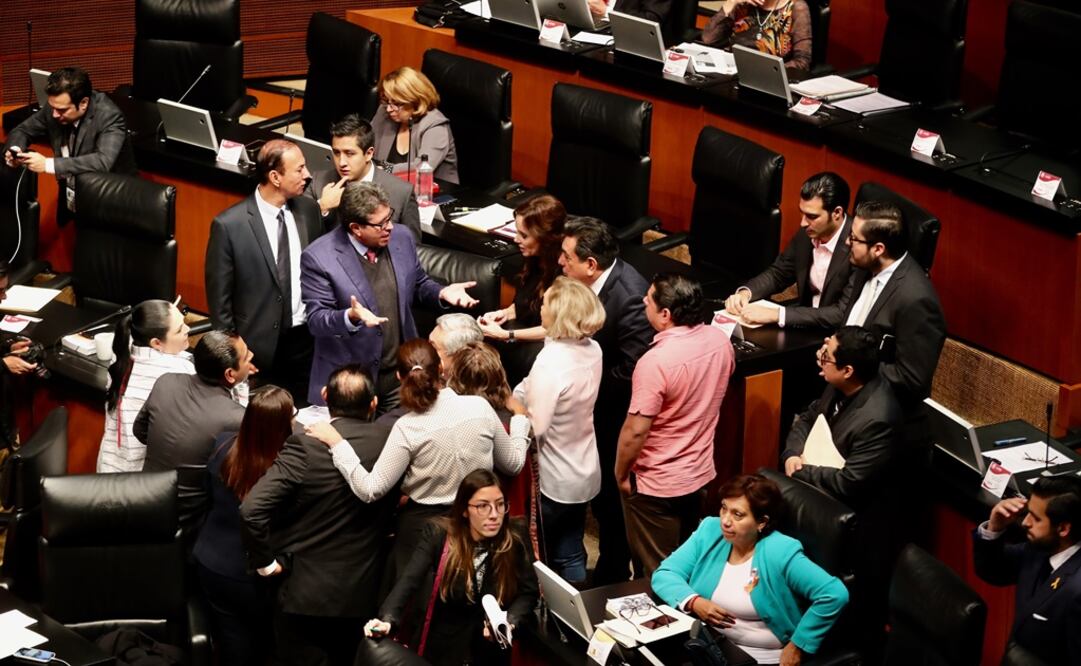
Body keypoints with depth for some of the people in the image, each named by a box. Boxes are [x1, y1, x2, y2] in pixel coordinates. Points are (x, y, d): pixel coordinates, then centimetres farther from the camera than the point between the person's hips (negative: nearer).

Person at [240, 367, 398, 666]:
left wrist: (265, 562, -13)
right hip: (360, 593, 4)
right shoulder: (389, 442, -8)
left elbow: (251, 509, -24)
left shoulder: (306, 446, -19)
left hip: (306, 591, -4)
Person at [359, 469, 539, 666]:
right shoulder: (438, 535, -11)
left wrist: (509, 622, -19)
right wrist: (388, 619, -39)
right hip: (443, 647, 0)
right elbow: (409, 580, -22)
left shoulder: (514, 544, -7)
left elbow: (528, 592, 1)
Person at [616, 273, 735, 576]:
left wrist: (620, 474, -10)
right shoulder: (720, 340, -7)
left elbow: (635, 430, -26)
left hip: (655, 483, -7)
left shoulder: (655, 362, -30)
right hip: (700, 472, 7)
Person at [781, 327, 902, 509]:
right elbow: (808, 417, 10)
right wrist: (792, 453, -8)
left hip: (845, 502, -7)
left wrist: (799, 471, -16)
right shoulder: (842, 385, -7)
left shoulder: (876, 420, -31)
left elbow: (848, 484, -27)